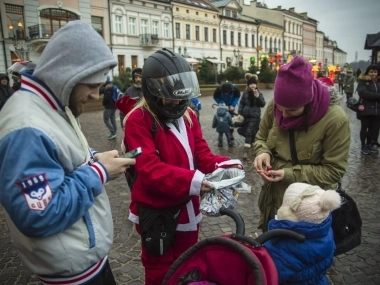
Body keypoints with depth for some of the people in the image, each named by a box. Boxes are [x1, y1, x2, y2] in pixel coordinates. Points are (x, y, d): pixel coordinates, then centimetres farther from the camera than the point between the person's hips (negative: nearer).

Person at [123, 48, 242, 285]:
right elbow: (149, 169, -27)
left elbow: (201, 152, 2)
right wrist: (191, 180, -38)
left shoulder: (188, 115, 4)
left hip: (187, 207, 6)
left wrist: (222, 164, -19)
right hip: (156, 211, -6)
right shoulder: (139, 121, -18)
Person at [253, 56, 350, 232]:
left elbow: (334, 171, -17)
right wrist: (263, 153, -17)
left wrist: (290, 175, -25)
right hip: (273, 197, 5)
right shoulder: (274, 106, -10)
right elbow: (261, 138, 6)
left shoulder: (335, 120, -22)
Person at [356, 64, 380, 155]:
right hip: (366, 109, -4)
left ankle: (370, 144, 23)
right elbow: (364, 93, -15)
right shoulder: (363, 81, 0)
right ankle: (363, 145, 18)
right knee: (364, 128, 6)